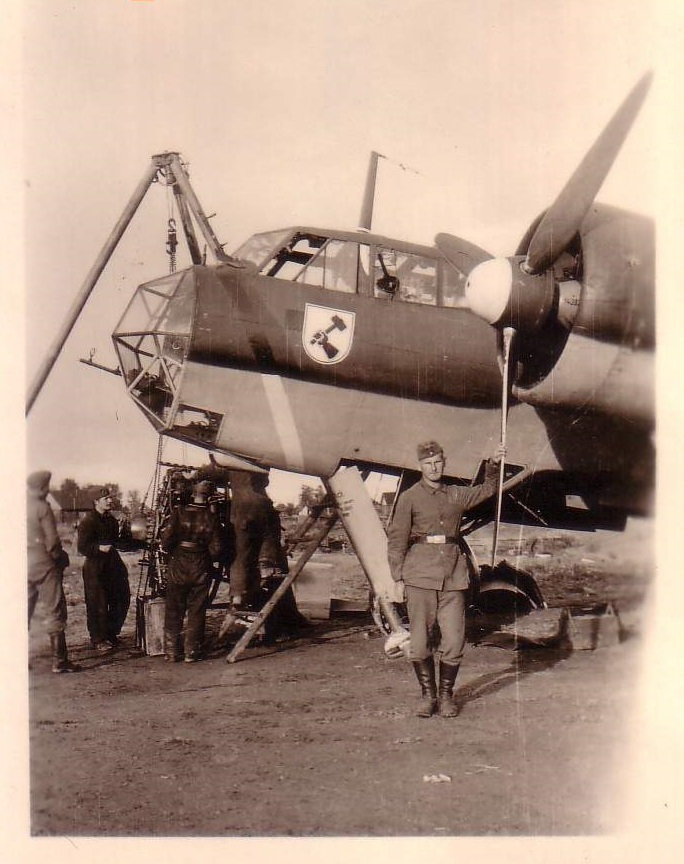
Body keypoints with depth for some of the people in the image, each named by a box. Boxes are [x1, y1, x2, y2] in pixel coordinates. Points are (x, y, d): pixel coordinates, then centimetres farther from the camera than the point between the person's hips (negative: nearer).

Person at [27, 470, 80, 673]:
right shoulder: (42, 507, -10)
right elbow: (52, 540, -13)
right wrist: (59, 557, 4)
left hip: (22, 563, 6)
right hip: (43, 563, -6)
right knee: (55, 611, -2)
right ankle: (59, 660, -3)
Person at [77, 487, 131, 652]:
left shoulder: (111, 520, 14)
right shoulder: (88, 521, -10)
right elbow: (82, 547, -14)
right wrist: (99, 548, -28)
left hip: (113, 566, 8)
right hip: (95, 569, -8)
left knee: (121, 600, 9)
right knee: (98, 606, -4)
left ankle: (111, 634, 25)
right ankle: (98, 640, 8)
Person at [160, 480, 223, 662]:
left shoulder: (179, 512, -8)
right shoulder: (211, 518, -7)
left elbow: (167, 539, -13)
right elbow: (216, 550, -8)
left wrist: (168, 550, 8)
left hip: (177, 567, 0)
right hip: (200, 570, 0)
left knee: (173, 611, 11)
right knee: (196, 612, 10)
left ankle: (172, 651, 15)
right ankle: (192, 652, 12)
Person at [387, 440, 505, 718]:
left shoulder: (457, 495, 13)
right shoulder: (409, 498, 3)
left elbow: (487, 490, 23)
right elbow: (396, 539, 3)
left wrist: (494, 464, 5)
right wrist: (398, 578, -2)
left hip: (453, 575, 3)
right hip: (420, 573, -2)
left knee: (454, 640, 0)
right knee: (420, 641, 0)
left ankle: (446, 695, 15)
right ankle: (428, 694, 15)